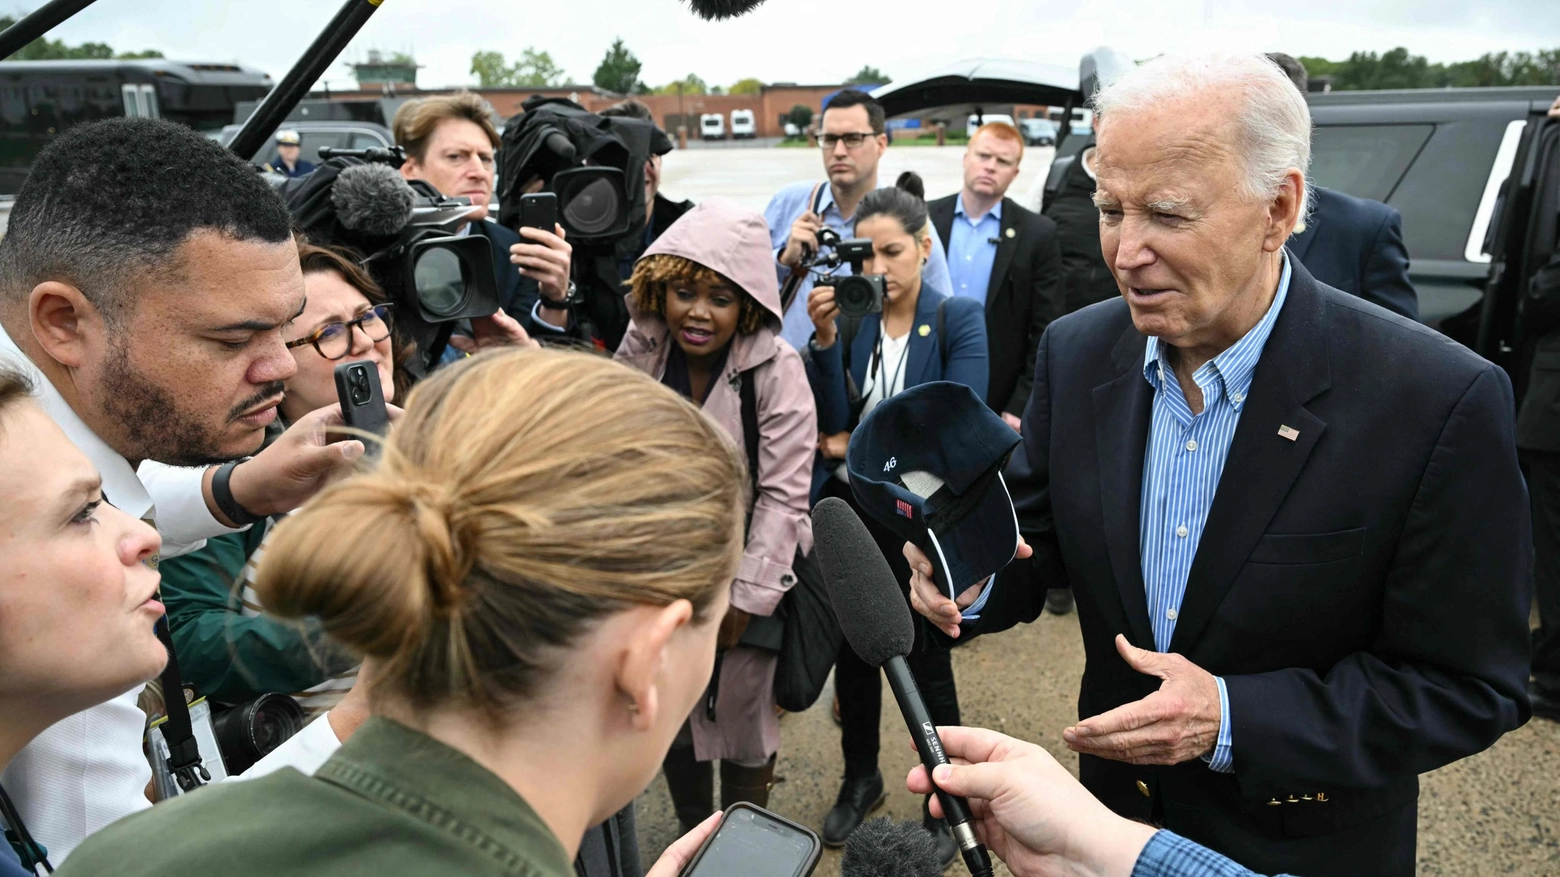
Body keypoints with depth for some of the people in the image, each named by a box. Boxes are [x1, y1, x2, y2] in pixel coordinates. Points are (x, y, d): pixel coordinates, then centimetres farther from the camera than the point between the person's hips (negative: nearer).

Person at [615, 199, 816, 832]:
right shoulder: (640, 352, -4)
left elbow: (782, 494, -15)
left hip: (740, 582, -4)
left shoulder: (776, 369, -16)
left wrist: (745, 595, -14)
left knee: (742, 721, 9)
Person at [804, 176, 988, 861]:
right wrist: (825, 339, -21)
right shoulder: (849, 318, 0)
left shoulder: (958, 320, -9)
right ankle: (860, 778, 41)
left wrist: (860, 446, -12)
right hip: (848, 514, 4)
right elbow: (832, 419, -9)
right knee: (852, 650, 18)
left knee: (926, 663, 8)